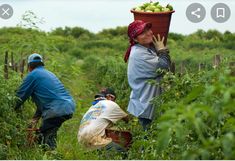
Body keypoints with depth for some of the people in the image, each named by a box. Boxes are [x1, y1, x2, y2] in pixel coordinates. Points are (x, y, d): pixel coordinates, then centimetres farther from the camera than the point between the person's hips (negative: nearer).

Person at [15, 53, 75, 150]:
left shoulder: (32, 75, 1)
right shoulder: (49, 74, 27)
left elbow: (20, 96, 2)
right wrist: (36, 118, 28)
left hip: (56, 110, -8)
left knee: (47, 139, -4)